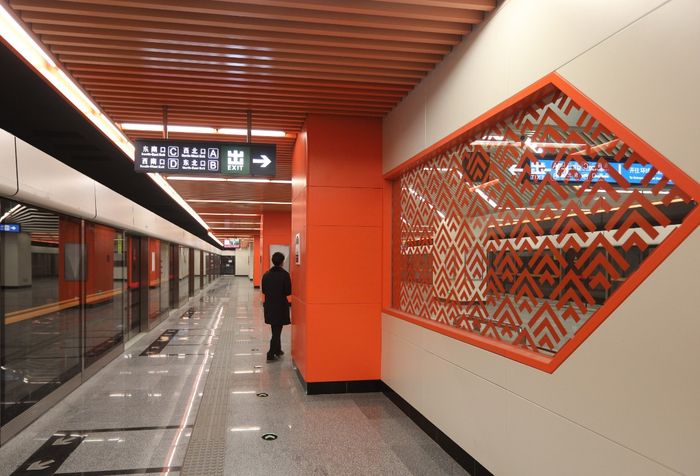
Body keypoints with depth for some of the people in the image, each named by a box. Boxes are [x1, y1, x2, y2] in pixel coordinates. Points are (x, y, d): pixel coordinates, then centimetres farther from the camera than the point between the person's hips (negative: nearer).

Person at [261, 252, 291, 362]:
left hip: (269, 306, 5)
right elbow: (288, 292, -13)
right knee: (277, 331, 2)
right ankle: (271, 355, 2)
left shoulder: (266, 274, -1)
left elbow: (263, 291, 4)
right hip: (280, 306, -5)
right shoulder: (284, 274, -16)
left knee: (275, 330, 19)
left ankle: (277, 351, 30)